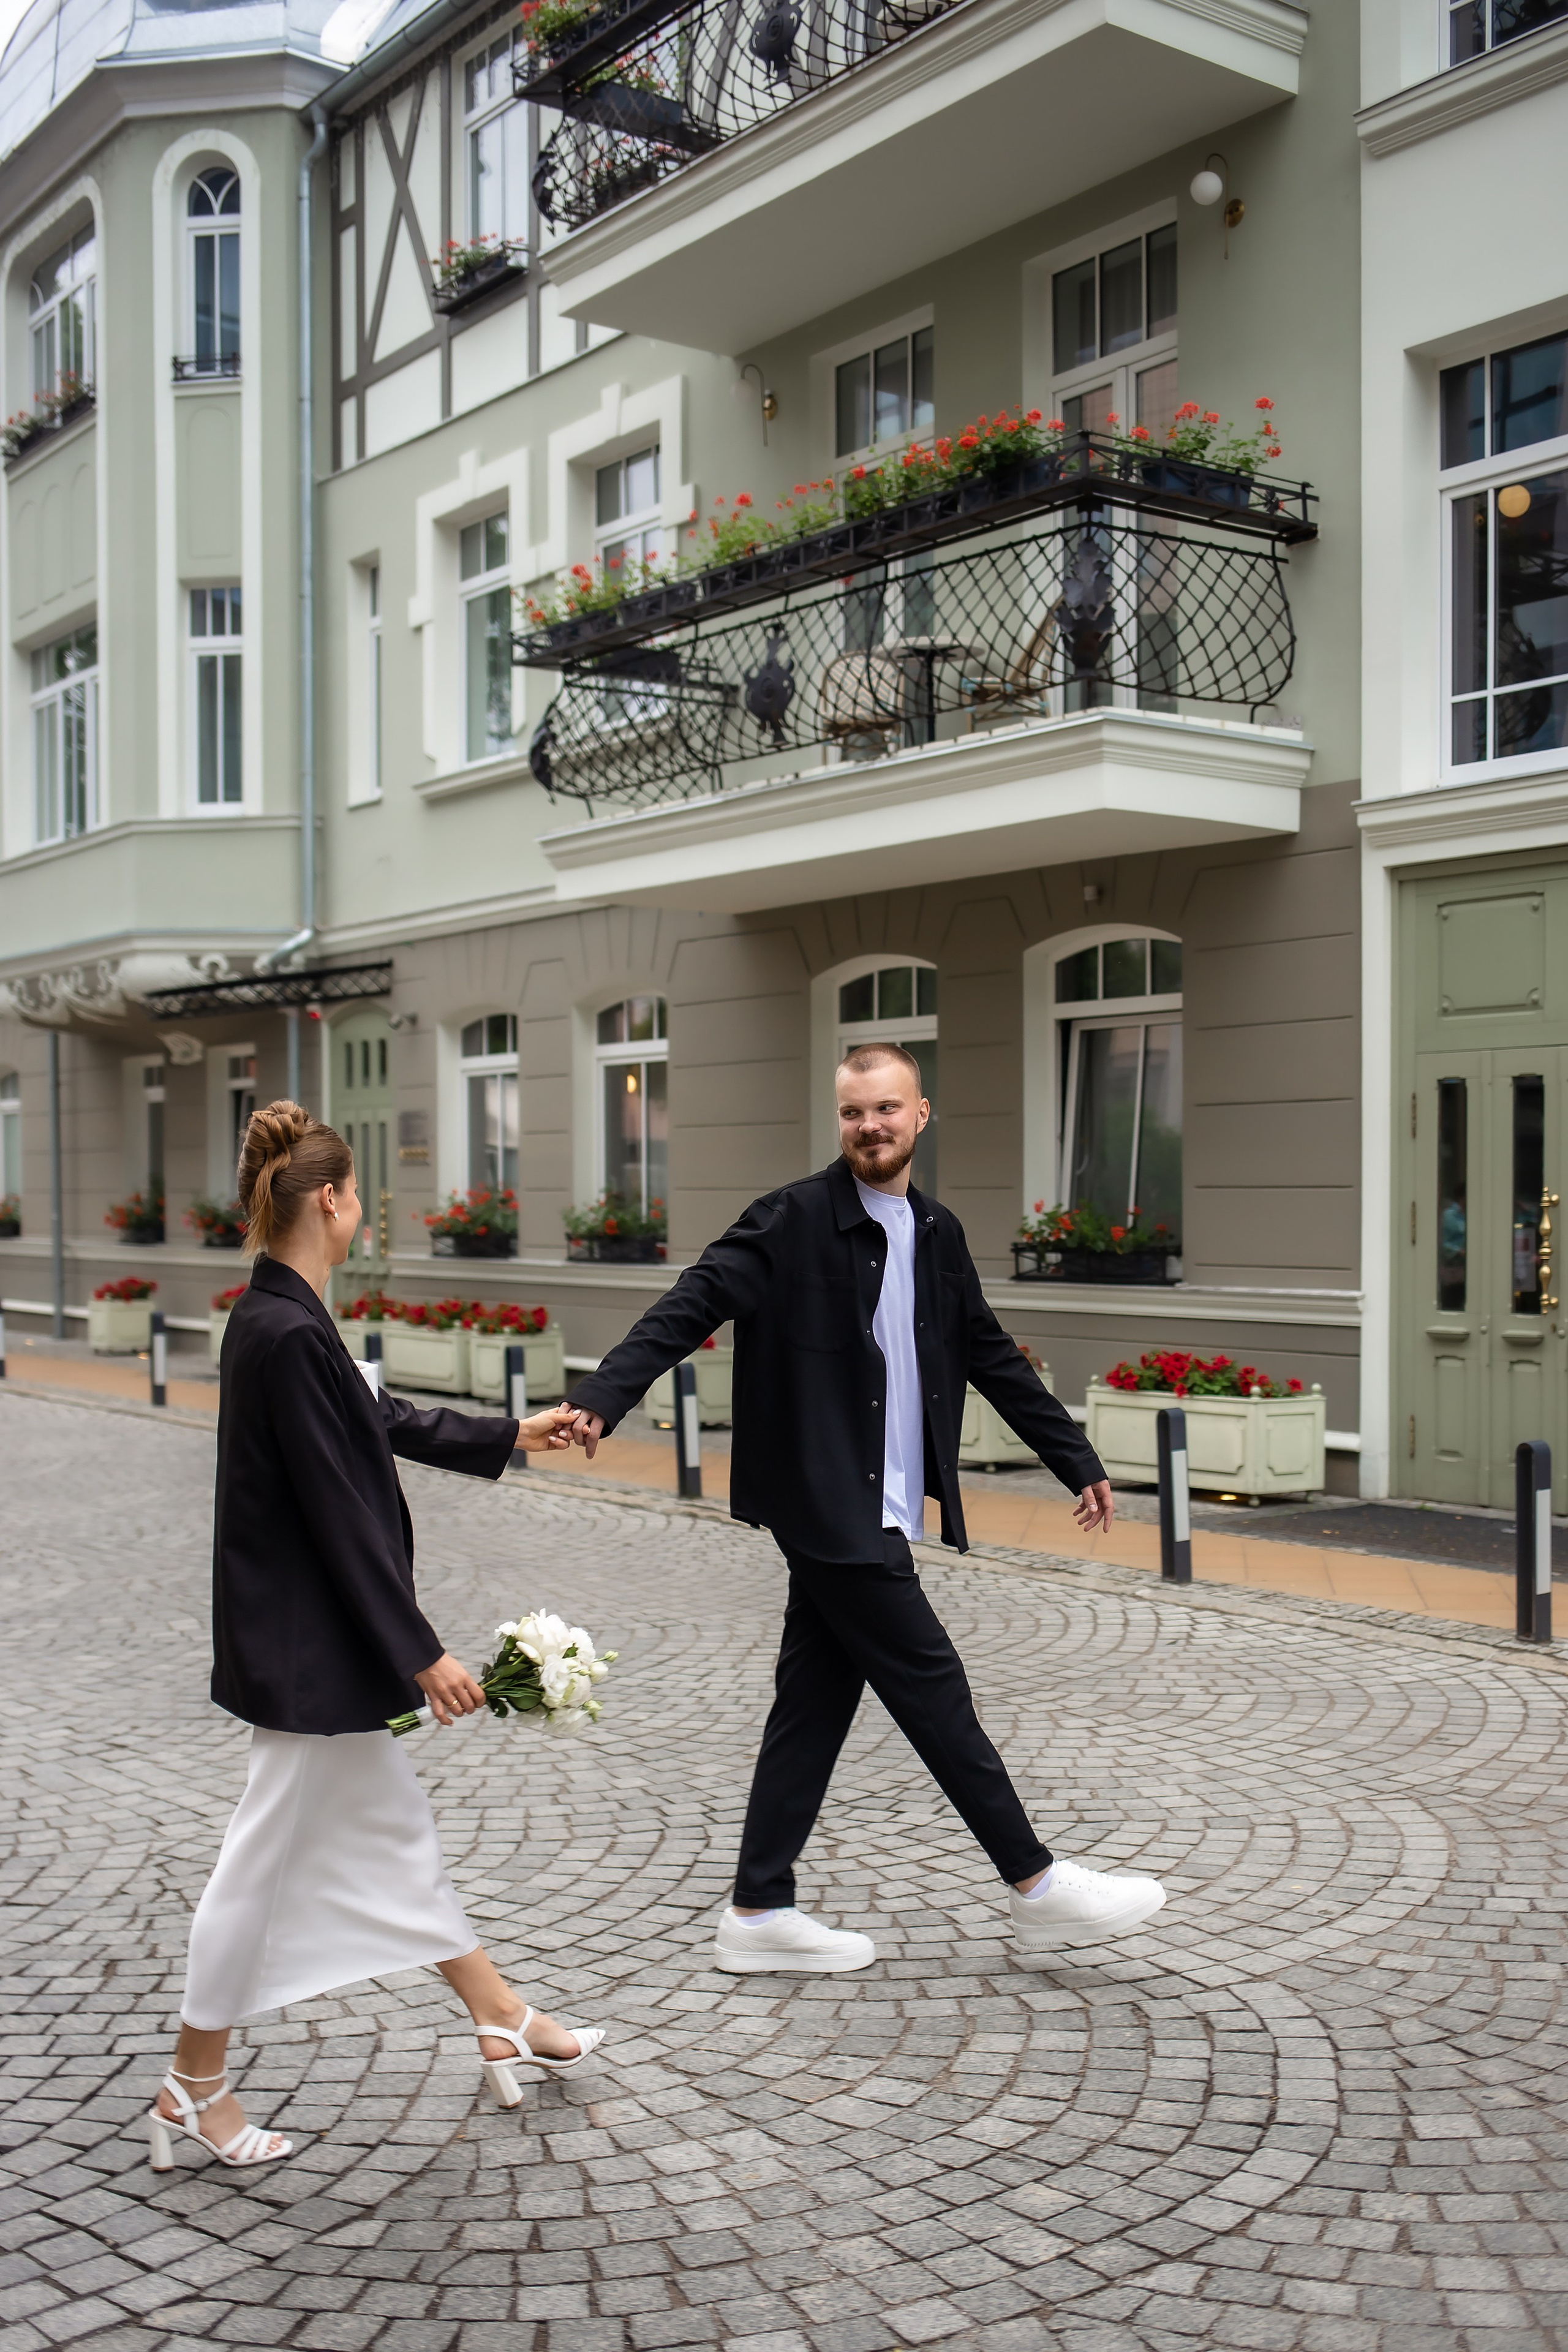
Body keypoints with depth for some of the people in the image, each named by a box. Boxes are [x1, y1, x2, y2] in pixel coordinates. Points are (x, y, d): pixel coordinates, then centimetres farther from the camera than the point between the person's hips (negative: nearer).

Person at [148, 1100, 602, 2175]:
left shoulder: (281, 1321, 6)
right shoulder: (290, 1337, -24)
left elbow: (387, 1424, 19)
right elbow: (341, 1513, -24)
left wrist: (514, 1435, 30)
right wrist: (422, 1654, -18)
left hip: (315, 1645, 10)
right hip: (305, 1649, -10)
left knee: (394, 1829, 18)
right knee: (268, 1858, 4)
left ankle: (505, 2023, 32)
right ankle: (194, 2090, 21)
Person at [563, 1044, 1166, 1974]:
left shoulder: (938, 1234, 12)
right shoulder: (794, 1221, -9)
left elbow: (994, 1360, 19)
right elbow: (690, 1308, -17)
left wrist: (1078, 1461, 19)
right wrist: (602, 1396, -30)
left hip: (881, 1511, 7)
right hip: (829, 1508, -7)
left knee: (818, 1698, 11)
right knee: (932, 1688, -1)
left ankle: (761, 1912, 21)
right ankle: (1039, 1888, 11)